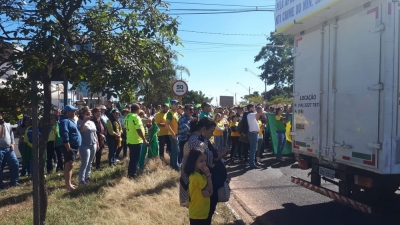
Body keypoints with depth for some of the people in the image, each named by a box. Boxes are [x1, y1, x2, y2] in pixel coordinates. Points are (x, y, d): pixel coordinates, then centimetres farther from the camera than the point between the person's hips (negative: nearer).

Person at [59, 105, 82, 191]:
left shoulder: (70, 120, 16)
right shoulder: (65, 121, -17)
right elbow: (65, 135, -26)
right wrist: (68, 148, -28)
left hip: (74, 146, 11)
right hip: (69, 147, -11)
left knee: (69, 166, 15)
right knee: (69, 165, -9)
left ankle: (69, 183, 23)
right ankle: (68, 185, -6)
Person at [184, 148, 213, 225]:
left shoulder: (200, 174, 4)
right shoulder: (197, 177, -25)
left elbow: (209, 192, 2)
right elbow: (210, 190, -16)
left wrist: (206, 191, -20)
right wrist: (208, 174, -17)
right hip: (197, 214, -9)